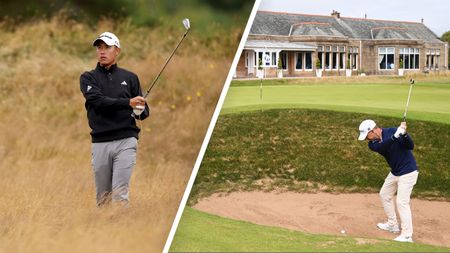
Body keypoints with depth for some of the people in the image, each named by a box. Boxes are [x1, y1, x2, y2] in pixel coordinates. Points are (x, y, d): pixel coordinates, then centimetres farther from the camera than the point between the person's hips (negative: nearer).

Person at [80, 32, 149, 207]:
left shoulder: (129, 78, 11)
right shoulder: (88, 78, 7)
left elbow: (144, 111, 11)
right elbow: (98, 101, -12)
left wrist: (140, 111, -14)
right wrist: (128, 102, -23)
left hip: (125, 141, -1)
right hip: (100, 143, 1)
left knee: (120, 194, -10)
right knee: (103, 197, 8)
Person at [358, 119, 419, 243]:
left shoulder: (392, 131, -19)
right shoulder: (372, 144, -5)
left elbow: (410, 146, -24)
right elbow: (381, 147, -28)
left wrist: (404, 134, -42)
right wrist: (395, 136, -43)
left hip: (408, 172, -8)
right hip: (395, 172, 8)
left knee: (402, 202, -13)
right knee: (384, 194, 20)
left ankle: (407, 236, -9)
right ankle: (392, 225, 35)